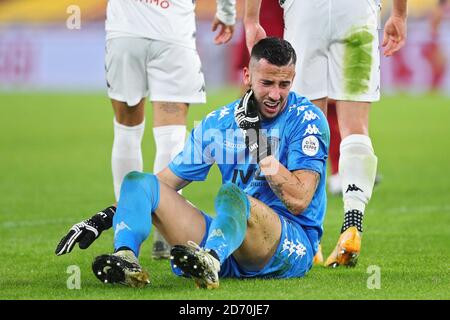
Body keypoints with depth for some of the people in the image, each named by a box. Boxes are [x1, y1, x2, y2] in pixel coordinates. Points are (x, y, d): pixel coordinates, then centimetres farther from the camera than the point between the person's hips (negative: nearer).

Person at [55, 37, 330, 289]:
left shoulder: (307, 119, -2)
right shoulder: (219, 123, 13)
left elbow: (299, 201, -12)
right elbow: (167, 182, 17)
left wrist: (273, 167, -28)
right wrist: (103, 219, 9)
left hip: (293, 243, -6)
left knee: (231, 193, -38)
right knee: (137, 182, -5)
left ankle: (210, 262, -70)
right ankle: (126, 259, -36)